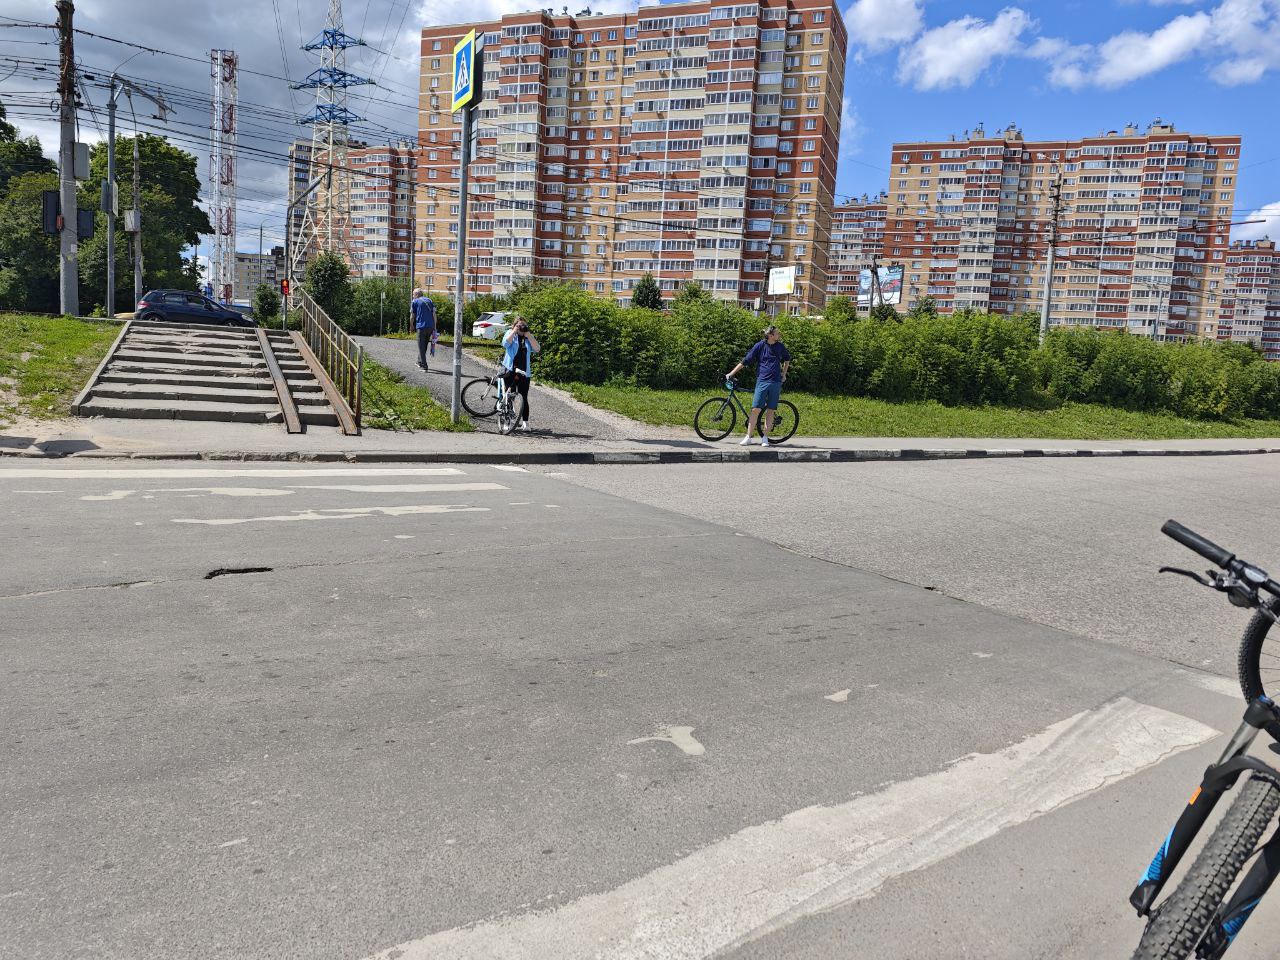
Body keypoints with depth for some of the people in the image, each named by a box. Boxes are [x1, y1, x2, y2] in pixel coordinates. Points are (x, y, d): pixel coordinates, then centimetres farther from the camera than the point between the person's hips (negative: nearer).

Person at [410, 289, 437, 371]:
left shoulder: (414, 302, 5)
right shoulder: (430, 300, 16)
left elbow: (412, 316, 4)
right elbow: (434, 315, 10)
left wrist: (412, 326, 20)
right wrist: (434, 328, 10)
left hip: (421, 326, -5)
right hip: (431, 326, 5)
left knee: (421, 346, 1)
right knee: (425, 345, 20)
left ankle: (424, 366, -6)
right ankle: (419, 362, 34)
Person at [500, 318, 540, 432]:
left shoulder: (529, 337, 13)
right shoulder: (510, 333, 8)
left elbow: (537, 349, -4)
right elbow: (505, 343, -13)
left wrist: (528, 334, -5)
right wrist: (514, 331, -10)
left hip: (524, 372, 1)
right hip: (510, 370, -1)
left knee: (524, 398, -2)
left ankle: (525, 422, -3)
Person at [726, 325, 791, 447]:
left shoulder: (780, 346, 6)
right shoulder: (760, 346, -3)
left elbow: (787, 359, 26)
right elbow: (745, 361, -2)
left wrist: (784, 374, 21)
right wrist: (731, 373, -3)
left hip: (776, 382, 3)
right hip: (762, 381, -3)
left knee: (771, 410, 2)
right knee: (756, 409, -9)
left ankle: (765, 438, 10)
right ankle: (748, 437, -1)